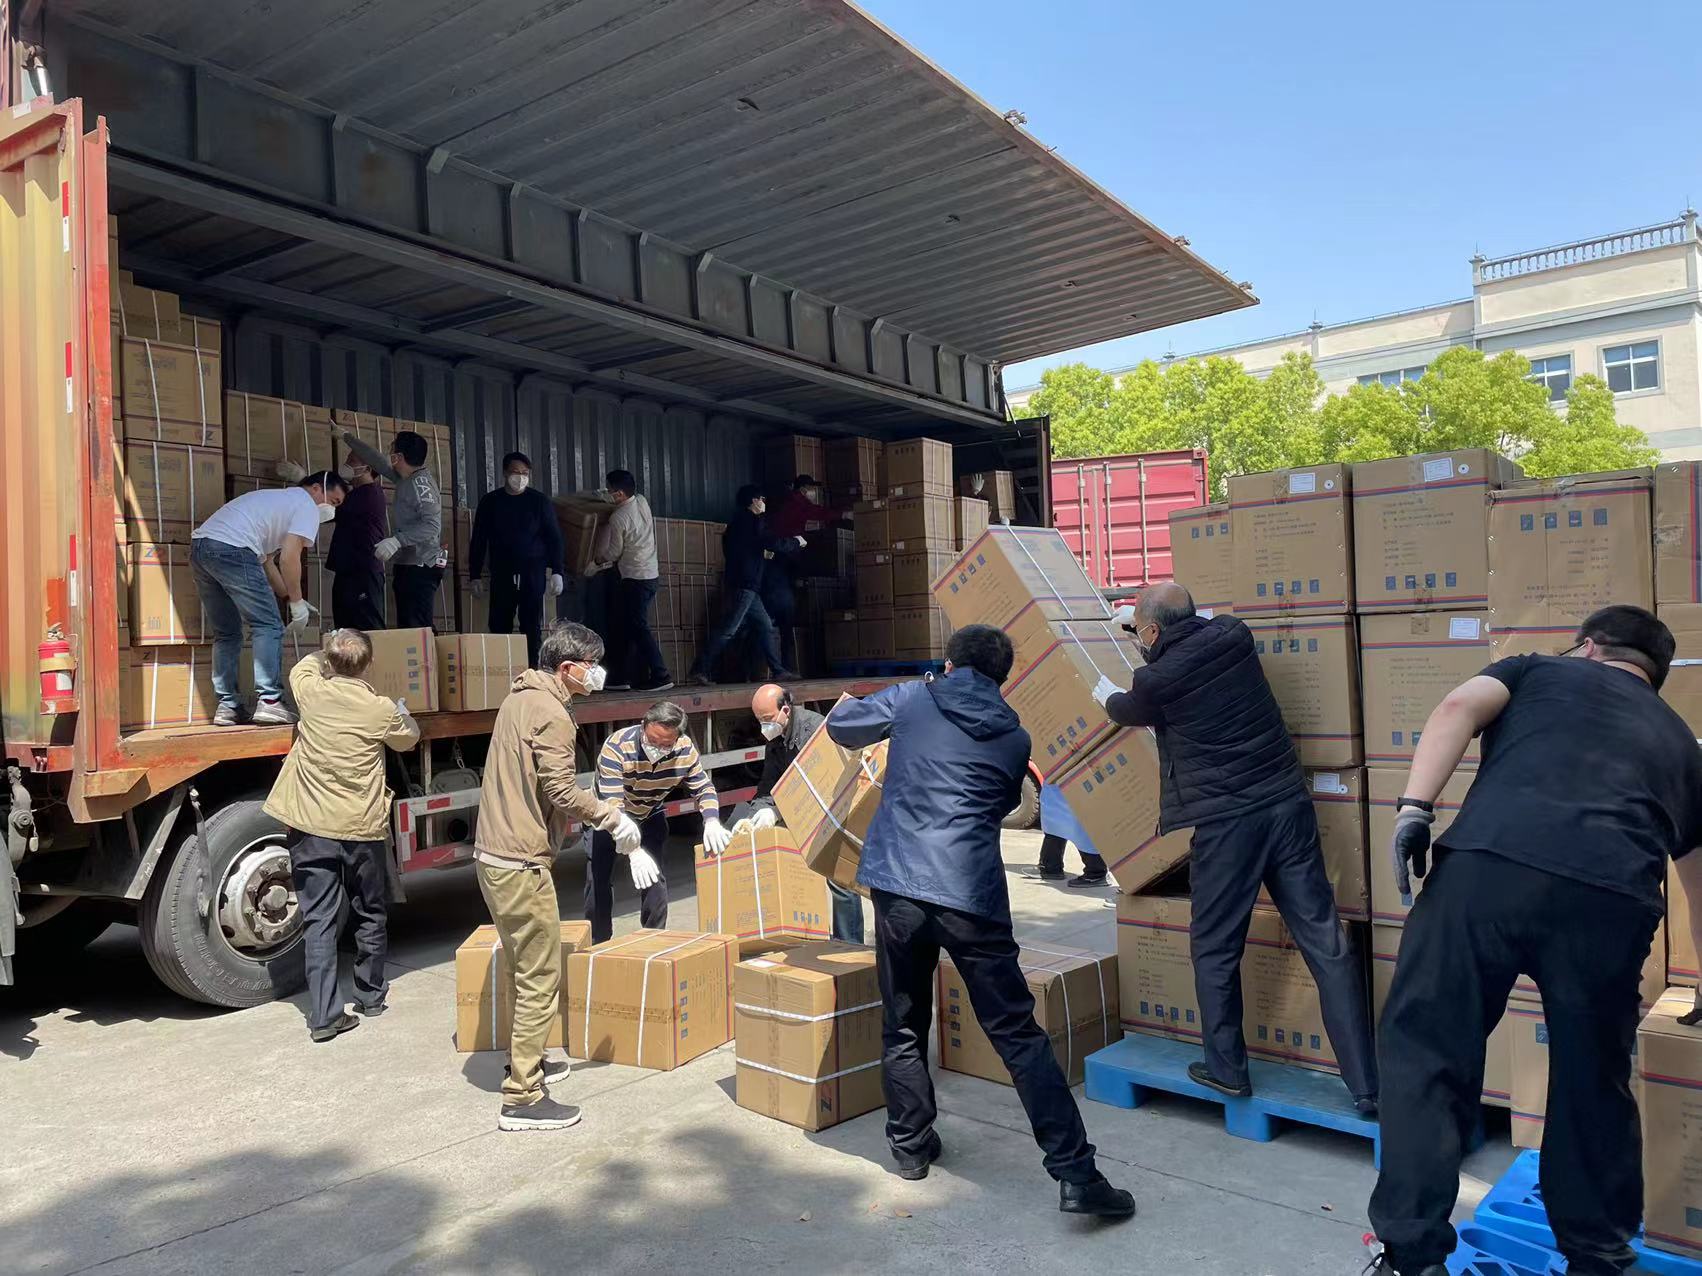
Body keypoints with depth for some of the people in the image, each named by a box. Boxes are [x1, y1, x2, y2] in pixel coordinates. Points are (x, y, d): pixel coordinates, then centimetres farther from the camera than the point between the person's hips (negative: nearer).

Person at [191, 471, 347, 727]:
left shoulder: (277, 499, 33)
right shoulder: (306, 506, 6)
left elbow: (266, 561, 29)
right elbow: (289, 557, -7)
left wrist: (289, 598, 27)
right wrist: (297, 602, 1)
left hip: (198, 545, 9)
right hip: (231, 549, -9)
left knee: (227, 633, 16)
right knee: (268, 626, -3)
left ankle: (227, 707, 15)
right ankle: (270, 703, -10)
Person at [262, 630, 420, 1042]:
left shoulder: (311, 693, -7)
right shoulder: (381, 709, -10)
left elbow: (304, 666, 19)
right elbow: (408, 739, 12)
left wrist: (326, 655, 38)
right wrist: (404, 713, 33)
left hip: (311, 828, 1)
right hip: (362, 830, 0)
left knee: (320, 922, 5)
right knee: (370, 916, 18)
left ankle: (323, 1015, 2)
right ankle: (371, 996, 32)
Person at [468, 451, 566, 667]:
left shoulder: (539, 501, 3)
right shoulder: (490, 501, 7)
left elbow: (554, 538, 3)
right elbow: (478, 541, 11)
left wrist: (557, 571, -6)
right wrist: (475, 576, 7)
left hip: (533, 572, -1)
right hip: (502, 573, 1)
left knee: (531, 626, -2)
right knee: (499, 626, 0)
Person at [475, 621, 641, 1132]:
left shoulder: (520, 696, 12)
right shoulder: (551, 714, -18)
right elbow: (562, 790, -20)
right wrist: (613, 817, -9)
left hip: (493, 856, 10)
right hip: (521, 864, -10)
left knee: (527, 970, 23)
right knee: (541, 979, -2)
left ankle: (525, 1063, 37)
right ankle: (522, 1098, 3)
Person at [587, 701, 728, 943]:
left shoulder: (685, 749, -26)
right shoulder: (616, 748, -39)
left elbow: (703, 788, -15)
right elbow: (612, 806, -44)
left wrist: (712, 821, -36)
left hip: (651, 815, 3)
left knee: (655, 877, -5)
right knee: (598, 877, -9)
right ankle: (597, 943, 8)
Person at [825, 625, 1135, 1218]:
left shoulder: (909, 700, 10)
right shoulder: (1014, 738, 13)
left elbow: (839, 724, 23)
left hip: (896, 882, 1)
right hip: (971, 893, 0)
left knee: (903, 1027, 19)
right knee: (1018, 1035, 3)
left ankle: (911, 1145, 29)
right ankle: (1074, 1174, 2)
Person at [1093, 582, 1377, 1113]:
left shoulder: (1155, 679, -7)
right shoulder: (1233, 635, 5)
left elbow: (1128, 711, 18)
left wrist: (1106, 694, 40)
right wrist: (1149, 632, 43)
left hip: (1223, 822, -5)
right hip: (1288, 805, 5)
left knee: (1215, 950, 13)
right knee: (1325, 944, 5)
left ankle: (1227, 1069, 24)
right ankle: (1366, 1085, 9)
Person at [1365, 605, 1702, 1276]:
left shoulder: (1539, 670, 28)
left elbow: (1460, 706, 4)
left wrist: (1413, 807, -5)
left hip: (1488, 863, -3)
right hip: (1613, 896, 3)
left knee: (1424, 1048, 8)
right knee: (1593, 1086, 21)